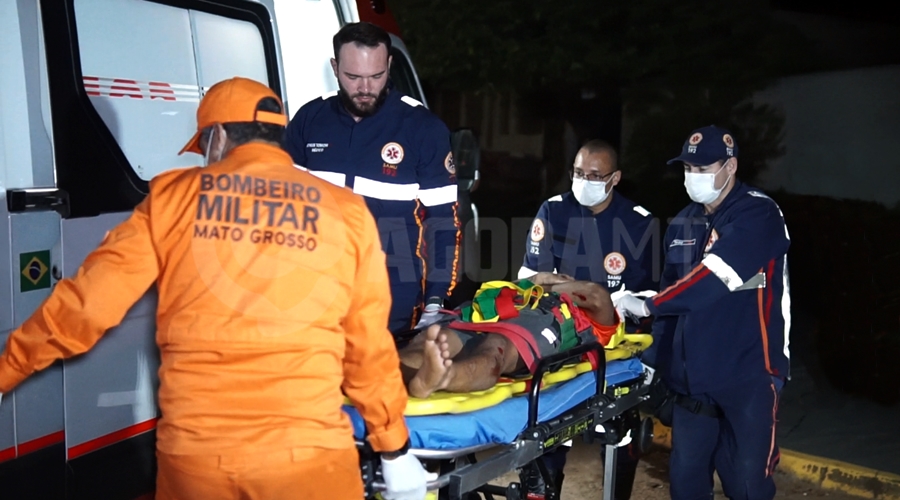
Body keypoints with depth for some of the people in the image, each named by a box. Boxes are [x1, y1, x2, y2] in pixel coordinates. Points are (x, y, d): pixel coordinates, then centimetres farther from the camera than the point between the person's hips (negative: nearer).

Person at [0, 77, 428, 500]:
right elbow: (369, 348, 6)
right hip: (306, 454, 0)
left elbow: (86, 303, 3)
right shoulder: (345, 213, 3)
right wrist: (395, 450, 17)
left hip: (192, 454, 1)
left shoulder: (173, 197, 3)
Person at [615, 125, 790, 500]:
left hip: (748, 374, -6)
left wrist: (647, 305, -23)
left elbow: (713, 277, -24)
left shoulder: (758, 215, -10)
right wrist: (660, 360, 10)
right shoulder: (682, 224, 11)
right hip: (693, 375, 6)